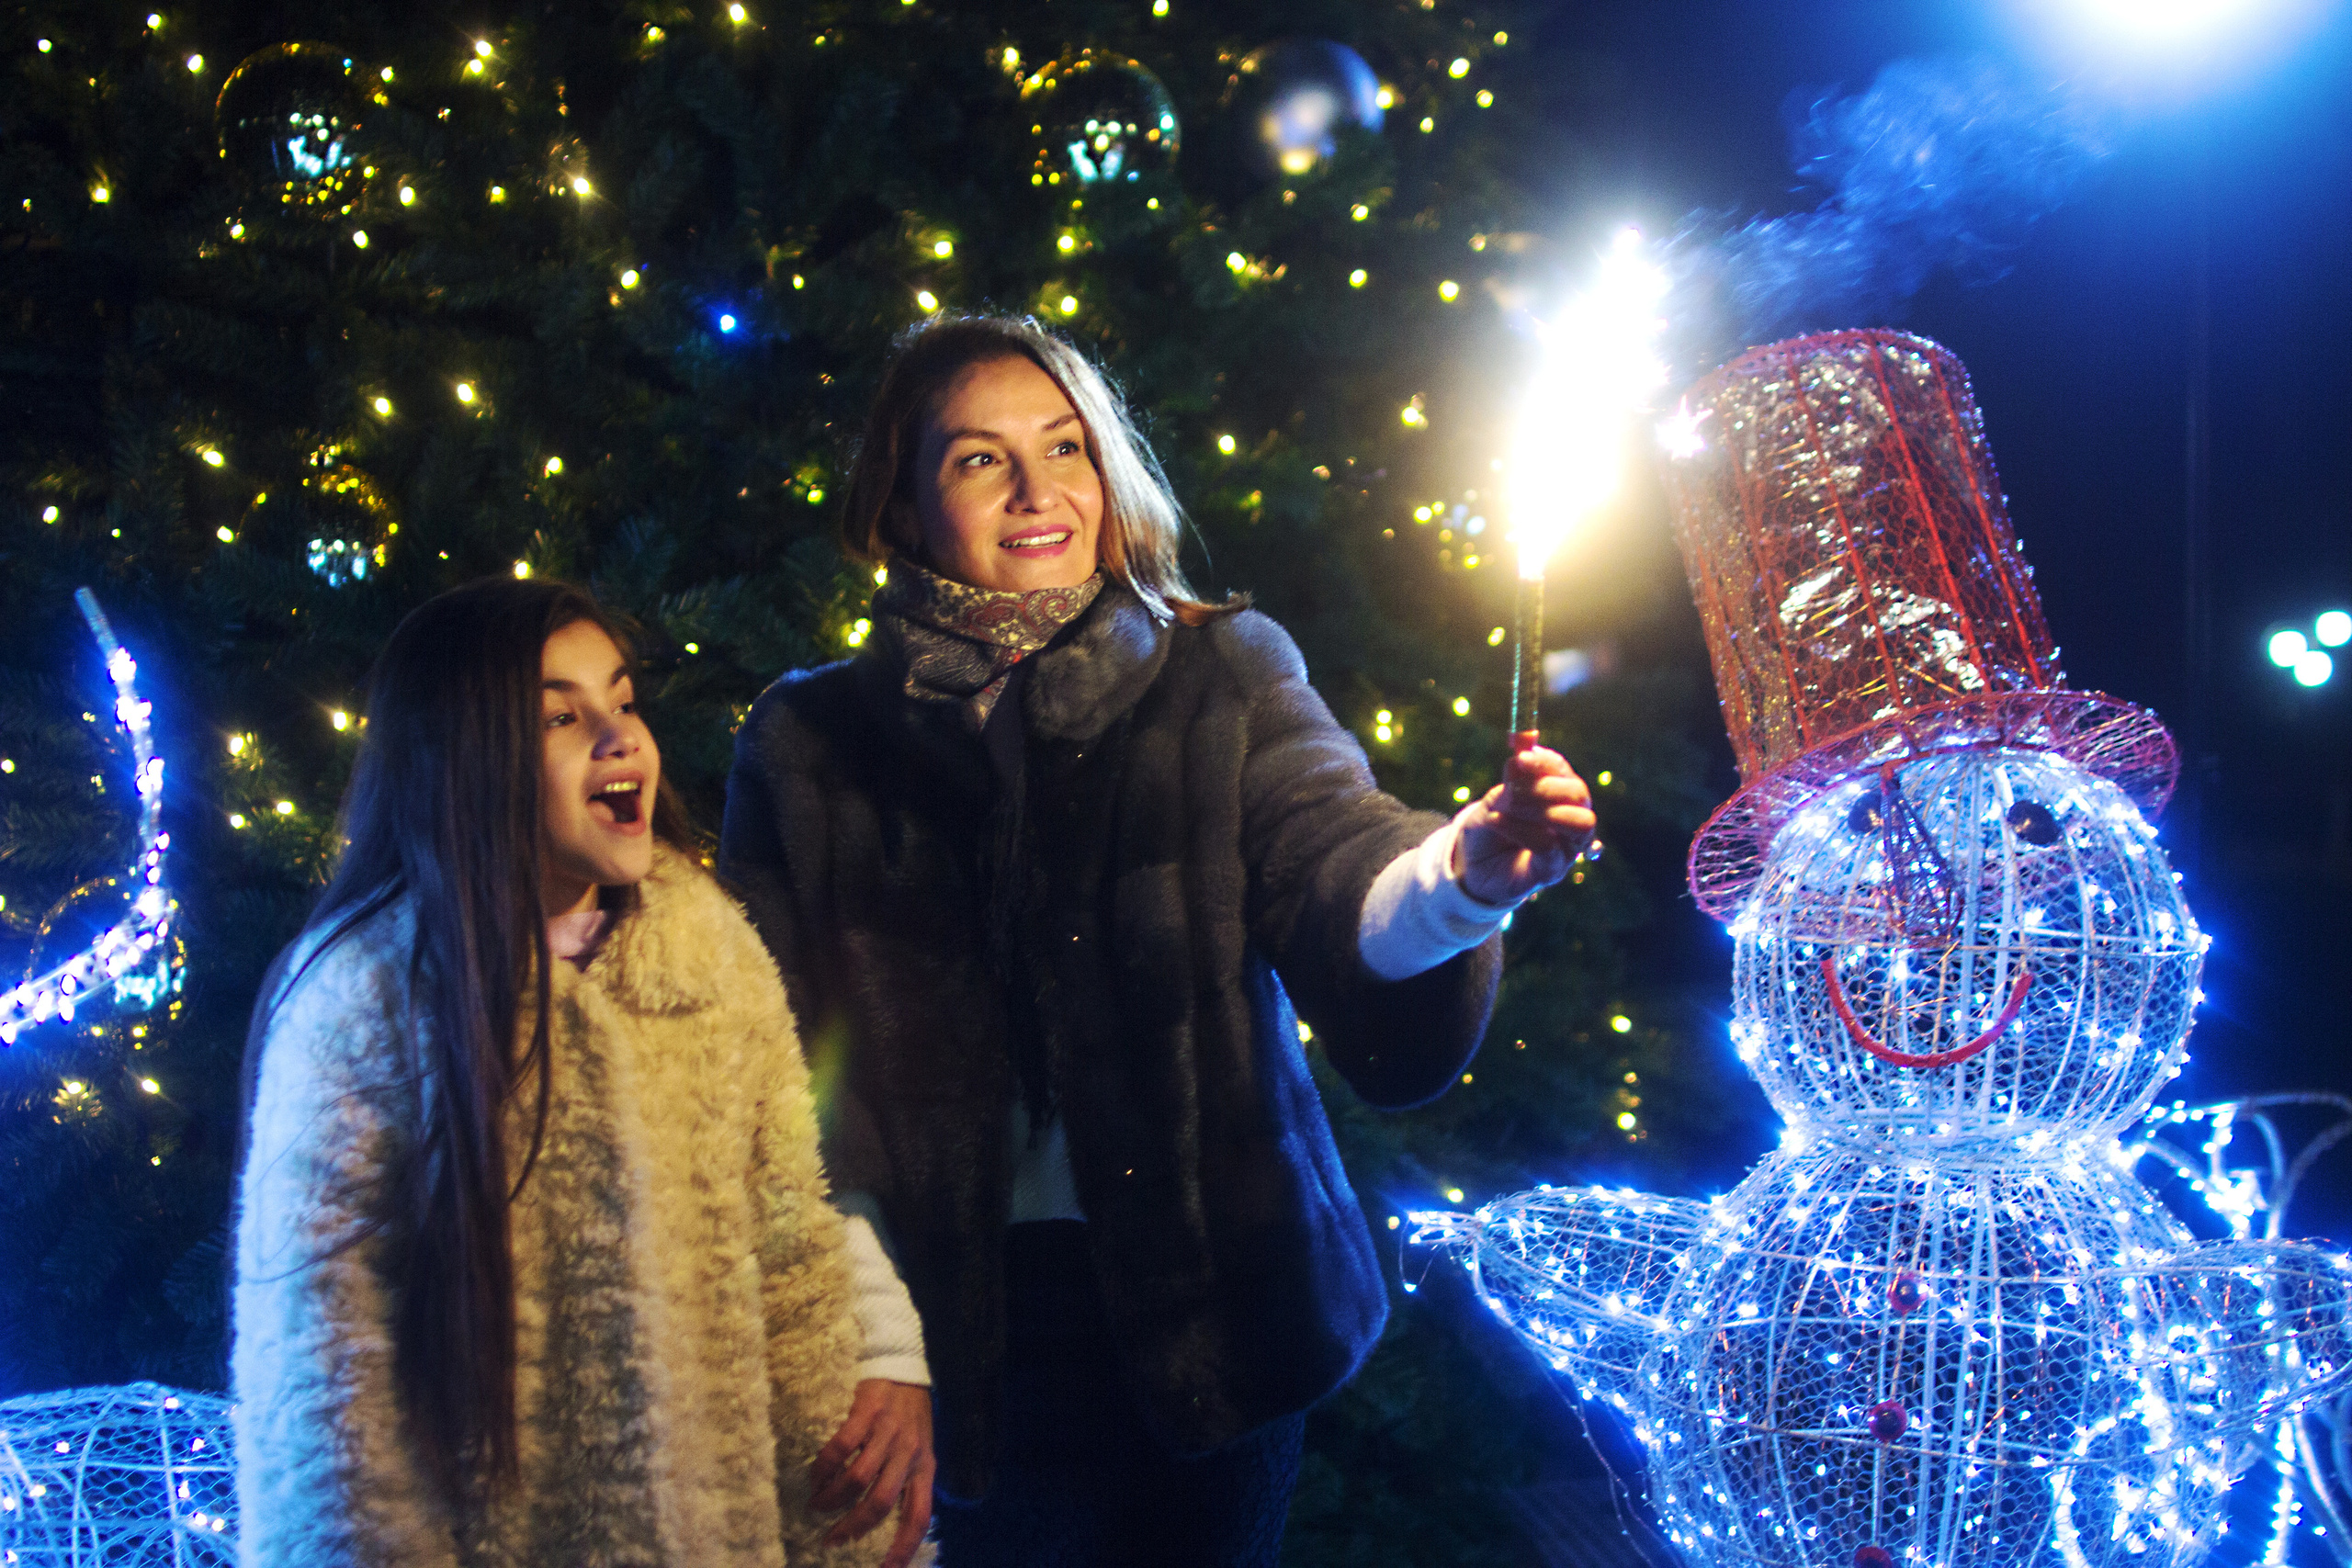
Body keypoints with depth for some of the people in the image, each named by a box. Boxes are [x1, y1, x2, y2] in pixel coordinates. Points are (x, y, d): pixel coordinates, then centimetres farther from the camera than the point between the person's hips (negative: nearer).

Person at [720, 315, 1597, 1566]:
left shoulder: (1217, 677, 1)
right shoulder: (811, 747, 1)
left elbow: (1328, 873, -15)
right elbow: (789, 1072, -2)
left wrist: (1461, 871, -39)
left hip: (1201, 1319, 0)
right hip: (954, 1331, 0)